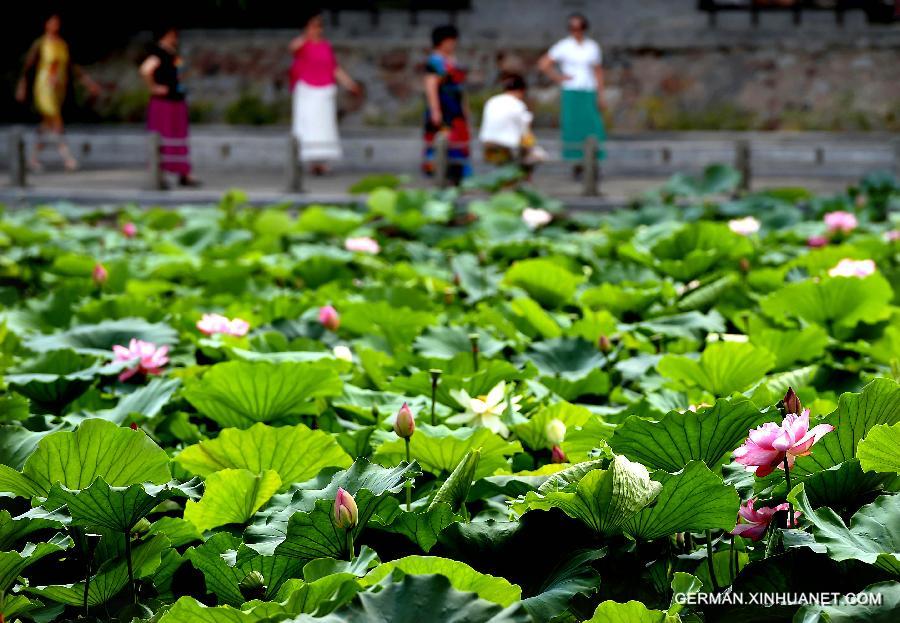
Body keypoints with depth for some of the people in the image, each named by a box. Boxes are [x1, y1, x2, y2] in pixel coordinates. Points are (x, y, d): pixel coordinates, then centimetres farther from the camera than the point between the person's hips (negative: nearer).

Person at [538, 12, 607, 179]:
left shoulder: (593, 47, 10)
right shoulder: (563, 46, 1)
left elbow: (598, 72, 12)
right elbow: (543, 64, 0)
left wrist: (600, 96, 6)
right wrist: (559, 78, -3)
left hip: (589, 93, 2)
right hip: (571, 93, -2)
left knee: (593, 128, -5)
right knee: (573, 127, -6)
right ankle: (577, 165, 0)